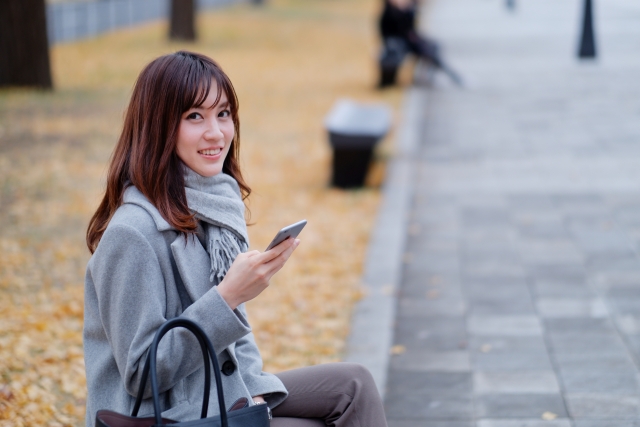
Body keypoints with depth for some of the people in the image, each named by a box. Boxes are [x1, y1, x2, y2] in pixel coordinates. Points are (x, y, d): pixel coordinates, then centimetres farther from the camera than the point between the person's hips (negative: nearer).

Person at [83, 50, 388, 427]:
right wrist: (228, 296, -27)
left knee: (354, 385, 2)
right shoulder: (132, 232, -22)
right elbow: (140, 372, -21)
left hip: (224, 392, 7)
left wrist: (252, 390, -4)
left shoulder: (219, 202, 2)